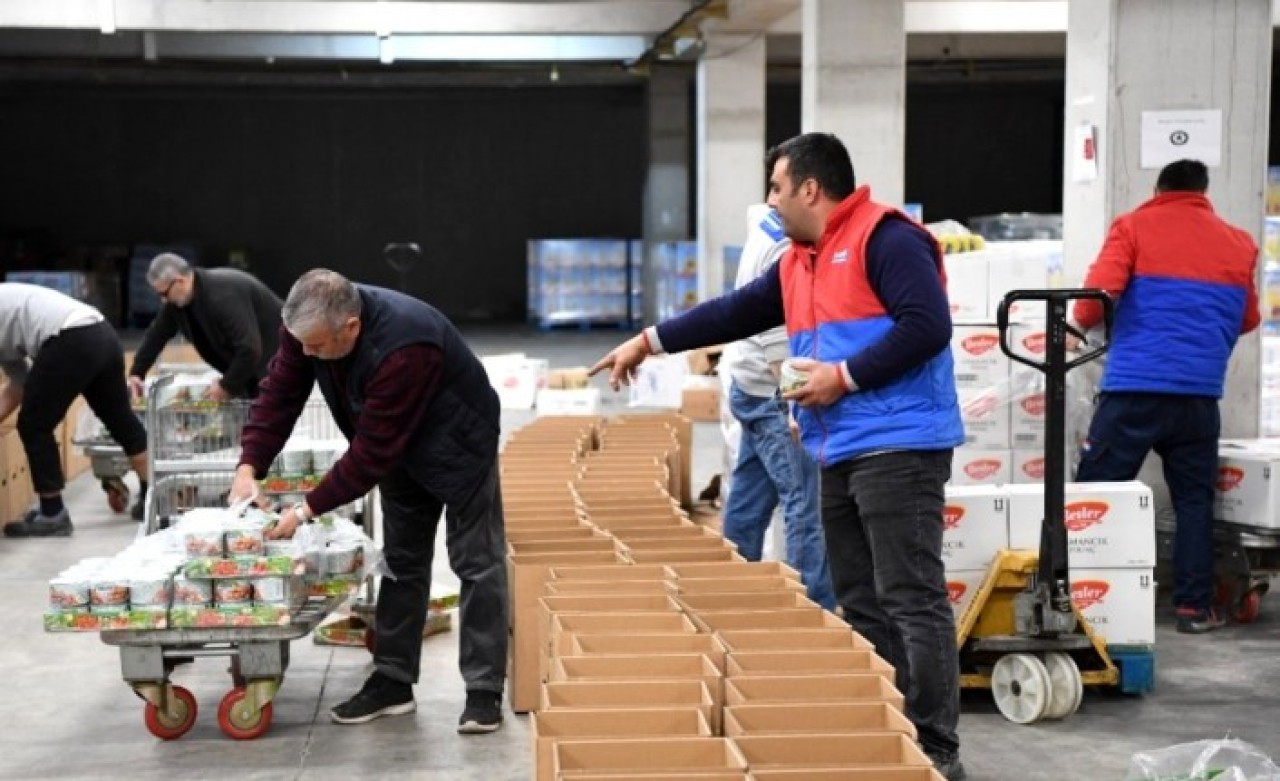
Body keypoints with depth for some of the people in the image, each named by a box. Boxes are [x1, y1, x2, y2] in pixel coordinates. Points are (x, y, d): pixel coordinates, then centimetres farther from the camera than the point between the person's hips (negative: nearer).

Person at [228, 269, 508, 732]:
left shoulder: (402, 349, -42)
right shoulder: (308, 326, -20)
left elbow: (371, 451, -37)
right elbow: (279, 393, -12)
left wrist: (309, 508, -33)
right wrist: (249, 466, -24)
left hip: (457, 446, -7)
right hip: (402, 449, 7)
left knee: (476, 564, -6)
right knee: (401, 562, 11)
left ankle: (485, 692, -2)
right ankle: (392, 681, 17)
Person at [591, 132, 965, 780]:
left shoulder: (884, 238, -10)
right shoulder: (799, 263, 19)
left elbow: (927, 325, -19)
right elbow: (736, 312, 25)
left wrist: (845, 376, -17)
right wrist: (649, 342, 25)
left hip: (897, 448, -10)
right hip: (840, 456, 10)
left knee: (912, 600, -9)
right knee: (860, 604, 10)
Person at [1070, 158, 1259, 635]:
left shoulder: (1134, 228, 4)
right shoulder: (1238, 244, 14)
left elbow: (1098, 292, -8)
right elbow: (1248, 320, 22)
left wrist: (1083, 321, 13)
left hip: (1134, 386, -2)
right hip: (1200, 392, 2)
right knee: (1194, 501, 12)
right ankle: (1194, 606, 10)